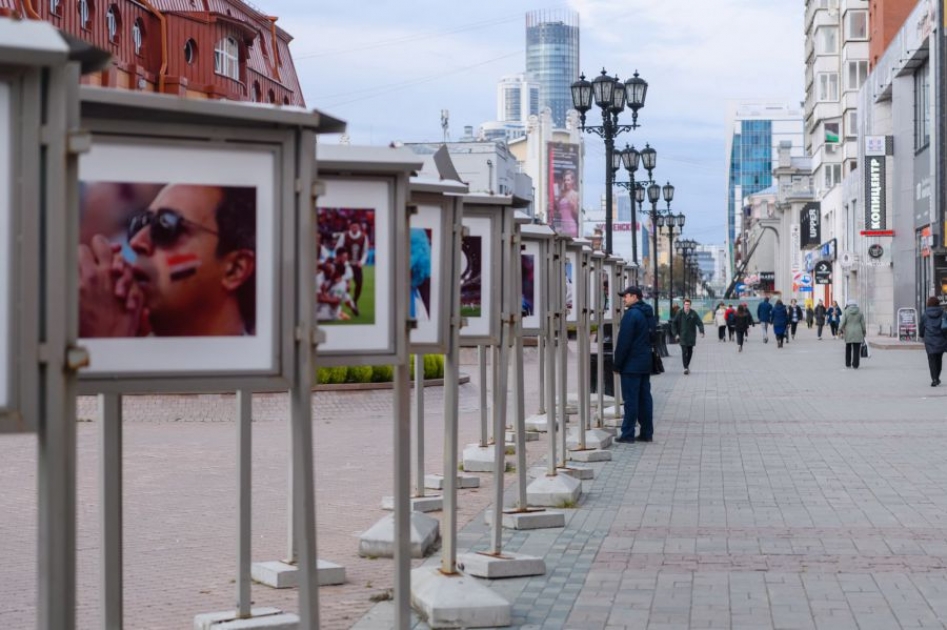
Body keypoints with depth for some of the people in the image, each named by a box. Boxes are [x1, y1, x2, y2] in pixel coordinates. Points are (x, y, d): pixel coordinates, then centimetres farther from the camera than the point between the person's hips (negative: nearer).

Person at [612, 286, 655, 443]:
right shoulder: (649, 314, 14)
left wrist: (617, 363, -10)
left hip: (631, 365, -9)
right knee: (645, 398, 10)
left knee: (631, 399, -6)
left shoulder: (631, 314, -15)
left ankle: (628, 434, -4)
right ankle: (647, 433, 12)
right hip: (645, 364, 9)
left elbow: (624, 342, -17)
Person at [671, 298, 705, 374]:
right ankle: (685, 368, -12)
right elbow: (673, 324, 3)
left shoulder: (693, 313, -3)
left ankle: (687, 365, 29)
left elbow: (699, 323, -5)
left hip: (691, 336, 2)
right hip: (682, 336, -2)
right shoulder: (680, 313, -4)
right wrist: (676, 334, -4)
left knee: (690, 351, 10)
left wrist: (701, 331, -20)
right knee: (684, 351, -11)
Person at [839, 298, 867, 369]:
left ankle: (848, 364, 13)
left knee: (848, 349, 13)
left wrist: (840, 330, 2)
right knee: (856, 350, 1)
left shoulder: (845, 312, -3)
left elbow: (842, 322, -9)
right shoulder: (860, 312, 2)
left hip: (848, 334, -1)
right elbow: (863, 323, 2)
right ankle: (855, 365, -3)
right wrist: (864, 332, 12)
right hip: (858, 334, 1)